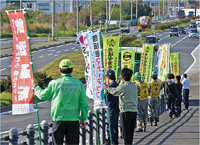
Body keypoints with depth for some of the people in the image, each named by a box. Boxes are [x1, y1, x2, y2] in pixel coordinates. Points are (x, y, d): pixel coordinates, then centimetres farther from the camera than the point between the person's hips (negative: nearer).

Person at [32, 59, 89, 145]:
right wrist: (83, 119, 14)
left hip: (58, 119, -1)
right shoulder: (78, 83, 1)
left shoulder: (55, 83, -3)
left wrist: (36, 86, 30)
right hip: (73, 120, 1)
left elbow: (43, 95, 12)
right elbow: (84, 104, 3)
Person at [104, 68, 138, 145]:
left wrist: (107, 87, 25)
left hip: (126, 112, -7)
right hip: (134, 111, 7)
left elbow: (113, 92, 6)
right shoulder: (134, 86, 6)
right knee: (131, 132, 14)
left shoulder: (123, 87, -13)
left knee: (126, 133, -3)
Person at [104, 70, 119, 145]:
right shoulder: (117, 84, 13)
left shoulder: (111, 85, -16)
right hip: (117, 107, 9)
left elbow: (107, 96, -15)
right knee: (115, 125, 14)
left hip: (112, 108, -9)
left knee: (110, 125, -8)